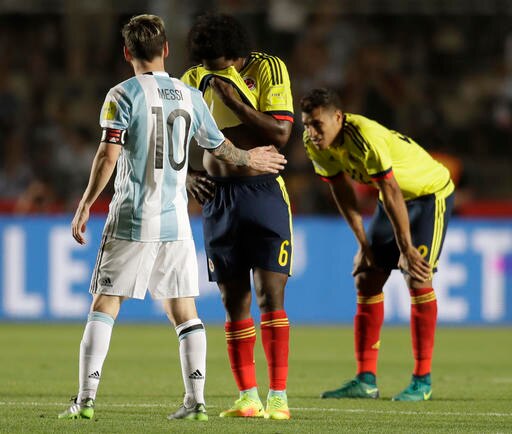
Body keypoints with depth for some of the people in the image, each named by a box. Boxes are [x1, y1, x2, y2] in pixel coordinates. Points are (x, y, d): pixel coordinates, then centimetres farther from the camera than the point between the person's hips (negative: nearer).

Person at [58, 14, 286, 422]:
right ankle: (196, 400, 5)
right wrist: (248, 158, 39)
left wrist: (85, 205, -4)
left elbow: (108, 155, -13)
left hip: (132, 220, -4)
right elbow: (220, 147, 18)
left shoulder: (124, 95, -6)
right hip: (176, 220, 4)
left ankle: (86, 399, -8)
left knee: (104, 305, -1)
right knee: (184, 310, 10)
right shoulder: (189, 95, 8)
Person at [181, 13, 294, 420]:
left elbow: (280, 133, -12)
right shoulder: (196, 80, 6)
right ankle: (248, 397, 8)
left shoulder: (268, 69, -4)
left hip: (264, 192, -4)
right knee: (234, 300, 4)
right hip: (218, 197, 4)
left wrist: (235, 101, -17)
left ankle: (279, 397, -11)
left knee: (270, 294, -11)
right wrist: (187, 175, -3)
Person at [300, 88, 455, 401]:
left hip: (431, 193, -8)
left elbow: (391, 193, -31)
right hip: (396, 197, 8)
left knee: (418, 279, -17)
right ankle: (366, 380, 1)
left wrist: (406, 249, -26)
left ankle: (423, 381, -11)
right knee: (367, 279, 0)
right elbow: (342, 191, 0)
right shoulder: (315, 143, -12)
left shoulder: (365, 138, -36)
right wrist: (364, 243, -1)